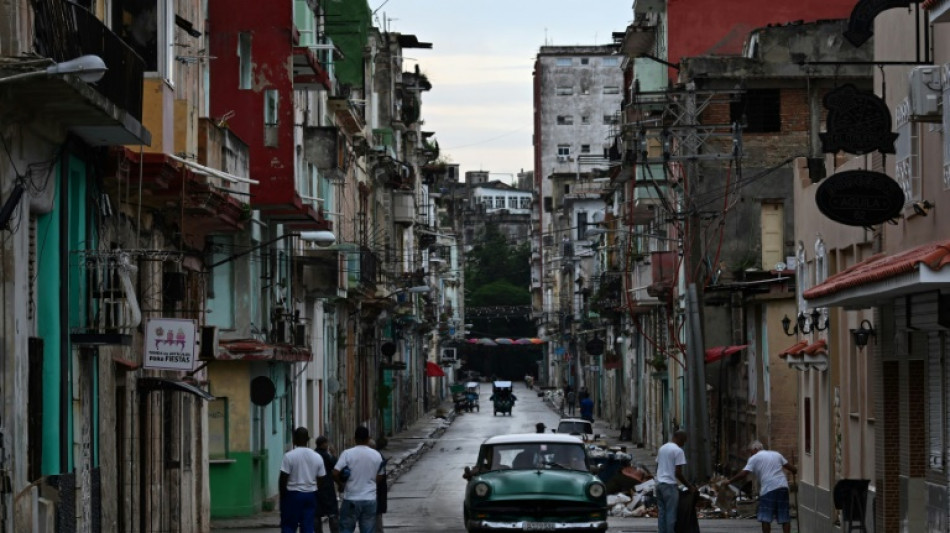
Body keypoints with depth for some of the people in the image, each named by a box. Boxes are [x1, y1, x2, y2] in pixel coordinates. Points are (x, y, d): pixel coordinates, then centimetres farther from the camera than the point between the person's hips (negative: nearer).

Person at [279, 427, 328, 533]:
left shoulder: (289, 456, -11)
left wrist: (282, 495, 2)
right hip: (311, 495, 4)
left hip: (293, 495, -4)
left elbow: (283, 479, -10)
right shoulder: (317, 457, 4)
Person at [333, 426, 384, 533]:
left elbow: (335, 473, -13)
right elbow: (378, 478, 7)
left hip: (351, 499, -2)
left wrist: (342, 482, 6)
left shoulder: (347, 453, -8)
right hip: (370, 499, 2)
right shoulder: (376, 455, 2)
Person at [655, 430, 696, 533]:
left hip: (659, 483, 8)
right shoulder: (678, 451, -10)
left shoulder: (662, 448, 14)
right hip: (670, 485, -8)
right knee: (671, 514, -4)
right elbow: (678, 473, -14)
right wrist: (690, 486, -6)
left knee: (661, 513, 9)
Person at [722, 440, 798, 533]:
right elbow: (791, 468, 19)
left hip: (768, 489, -5)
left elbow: (743, 474, -4)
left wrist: (729, 481, 5)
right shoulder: (776, 454, 19)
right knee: (784, 517, 8)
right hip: (783, 487, 5)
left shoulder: (754, 458, 4)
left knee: (766, 518, 0)